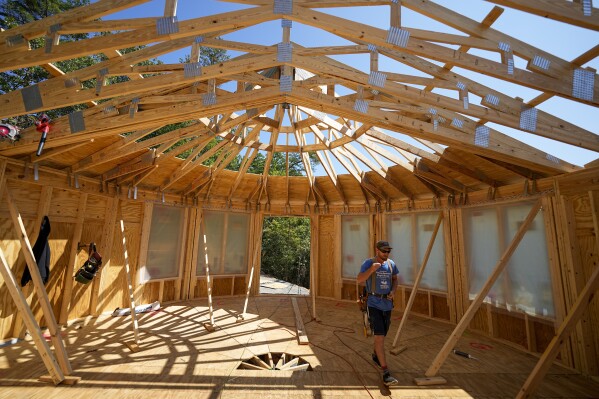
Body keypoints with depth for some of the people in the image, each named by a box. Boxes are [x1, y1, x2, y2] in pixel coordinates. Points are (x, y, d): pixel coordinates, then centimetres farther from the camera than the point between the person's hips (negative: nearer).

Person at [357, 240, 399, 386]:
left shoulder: (391, 264, 2)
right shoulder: (368, 263, -13)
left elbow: (395, 280, 16)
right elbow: (359, 280, -21)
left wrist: (393, 291, -4)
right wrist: (372, 269, -35)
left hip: (387, 304, 5)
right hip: (374, 304, -5)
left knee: (382, 335, 21)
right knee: (379, 337, -11)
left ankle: (375, 355, 48)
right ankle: (386, 372, -2)